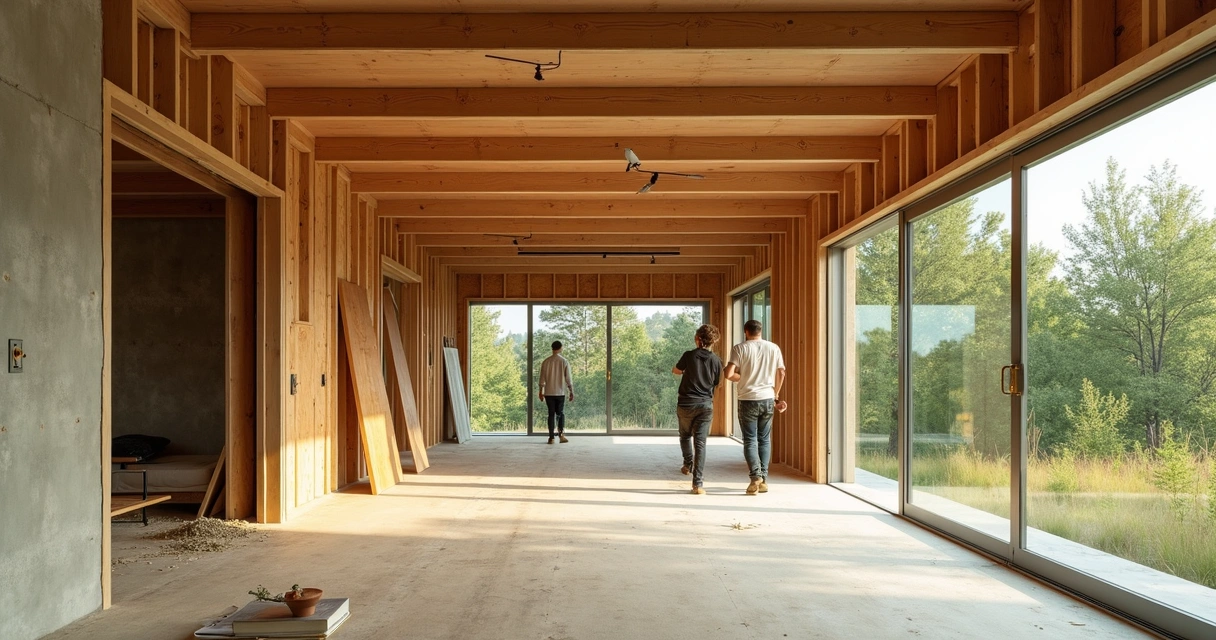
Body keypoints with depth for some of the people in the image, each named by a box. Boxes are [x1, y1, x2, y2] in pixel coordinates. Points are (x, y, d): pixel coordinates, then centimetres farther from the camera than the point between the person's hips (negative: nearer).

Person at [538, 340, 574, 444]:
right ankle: (561, 433, -7)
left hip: (549, 392, 1)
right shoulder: (564, 362, -6)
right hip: (561, 392, -1)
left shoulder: (546, 362, 0)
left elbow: (542, 379, 3)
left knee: (551, 414, 7)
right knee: (561, 413, 12)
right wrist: (571, 392, 2)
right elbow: (569, 379, -6)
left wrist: (541, 392, 12)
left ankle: (551, 437, 3)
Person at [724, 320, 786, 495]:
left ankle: (755, 476, -13)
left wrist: (743, 378, 5)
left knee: (750, 440, 3)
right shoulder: (774, 348, 6)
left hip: (748, 399, -3)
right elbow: (781, 374, 9)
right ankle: (763, 479, 11)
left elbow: (729, 374, -14)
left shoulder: (739, 348, -6)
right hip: (768, 399, 3)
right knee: (764, 439, 12)